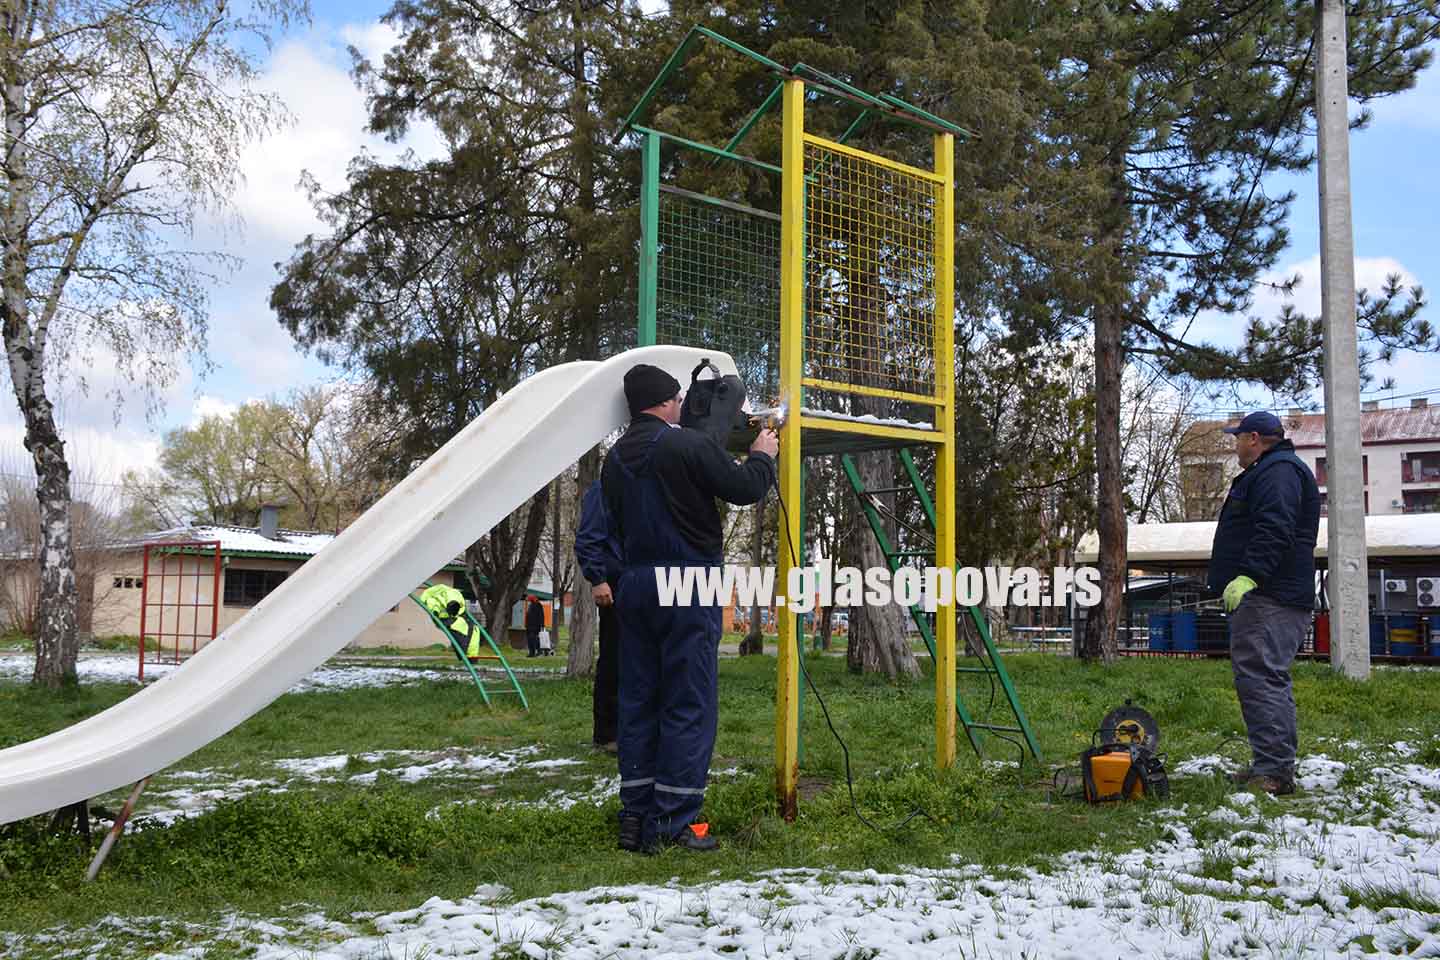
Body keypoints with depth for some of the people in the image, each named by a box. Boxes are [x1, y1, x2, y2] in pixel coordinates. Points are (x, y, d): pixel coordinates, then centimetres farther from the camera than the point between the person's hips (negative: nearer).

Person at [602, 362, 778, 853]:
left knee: (637, 702, 11)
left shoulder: (615, 458, 10)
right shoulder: (690, 445, -11)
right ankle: (675, 823, 0)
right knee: (689, 704, -1)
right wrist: (762, 457, 11)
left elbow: (616, 525, 14)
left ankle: (635, 819, 15)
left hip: (634, 585, 7)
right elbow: (745, 488, -6)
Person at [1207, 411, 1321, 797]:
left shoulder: (1277, 471, -11)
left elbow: (1274, 531, -25)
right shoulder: (1272, 472, 25)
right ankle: (1277, 768, 19)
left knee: (1259, 679, -16)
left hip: (1266, 599, -12)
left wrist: (1248, 576, -33)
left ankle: (1273, 771, -18)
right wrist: (1243, 579, 28)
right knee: (1271, 681, 13)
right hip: (1263, 596, 12)